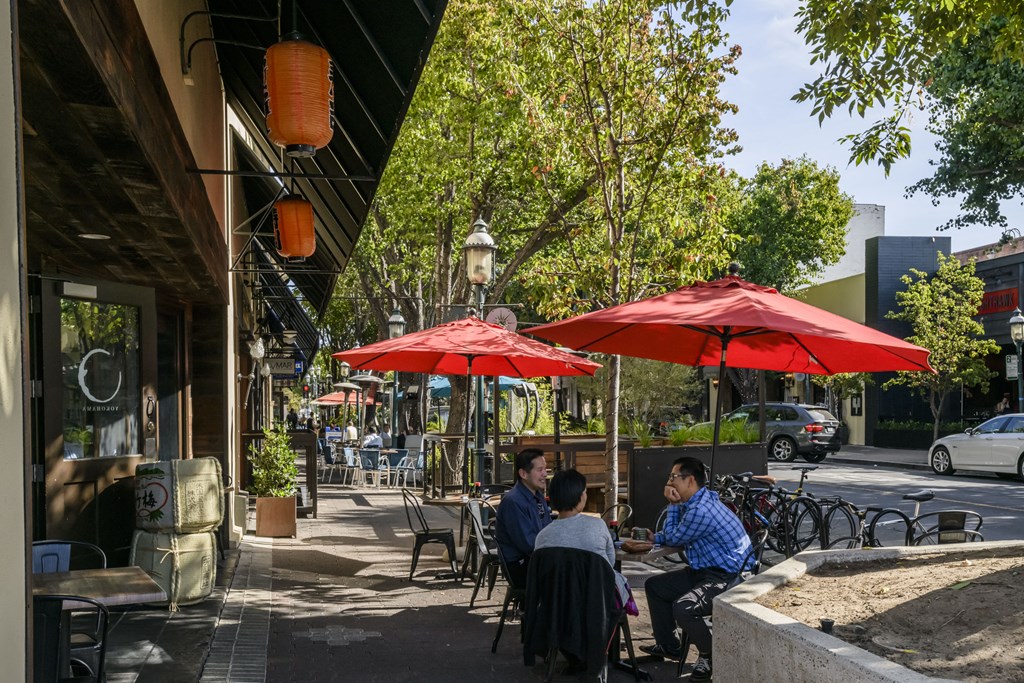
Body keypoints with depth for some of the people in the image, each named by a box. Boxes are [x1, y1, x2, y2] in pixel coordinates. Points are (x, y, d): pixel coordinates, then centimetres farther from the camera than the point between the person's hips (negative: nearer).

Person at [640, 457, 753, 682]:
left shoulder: (701, 510, -24)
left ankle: (709, 655, -6)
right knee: (654, 586, 15)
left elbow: (673, 538, -9)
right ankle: (668, 646, 24)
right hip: (704, 571, 11)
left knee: (683, 608, -32)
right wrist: (653, 538, 1)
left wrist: (673, 504, -2)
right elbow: (673, 535, 19)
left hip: (728, 579, -11)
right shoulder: (696, 502, 7)